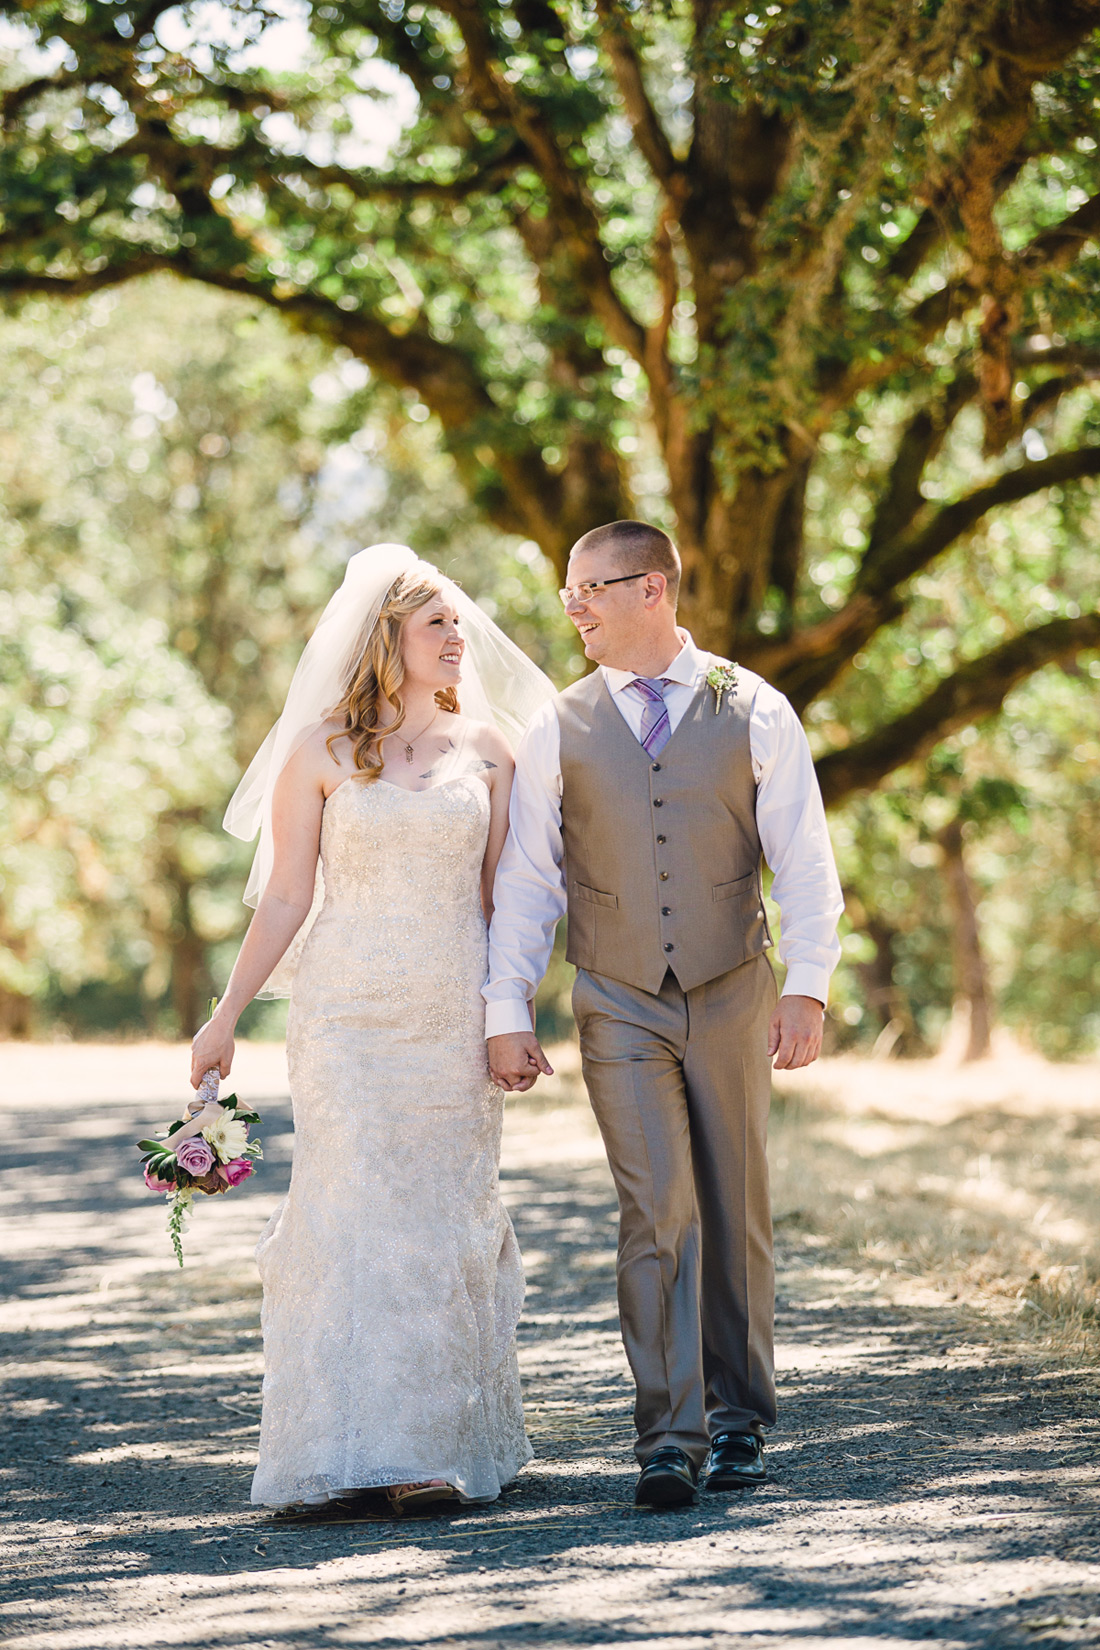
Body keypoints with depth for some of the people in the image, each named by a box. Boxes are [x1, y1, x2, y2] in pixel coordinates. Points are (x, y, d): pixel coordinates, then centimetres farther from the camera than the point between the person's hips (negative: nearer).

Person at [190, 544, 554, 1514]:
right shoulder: (322, 751, 1)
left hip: (454, 1014, 2)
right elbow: (286, 898, 3)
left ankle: (441, 1443, 8)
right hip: (349, 1012, -2)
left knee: (444, 1217, 2)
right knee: (355, 1211, -9)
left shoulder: (486, 749, 8)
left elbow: (496, 896, 11)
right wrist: (228, 1016, 0)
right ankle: (354, 1449, -7)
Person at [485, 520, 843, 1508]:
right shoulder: (557, 729, 3)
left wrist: (807, 988, -10)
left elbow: (803, 860, -1)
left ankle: (738, 1422, 20)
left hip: (733, 997, 0)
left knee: (735, 1213, 7)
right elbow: (525, 879, 4)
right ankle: (671, 1438, -9)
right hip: (620, 1009, 0)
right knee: (658, 1212, -11)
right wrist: (508, 1012, -2)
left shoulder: (754, 712, 1)